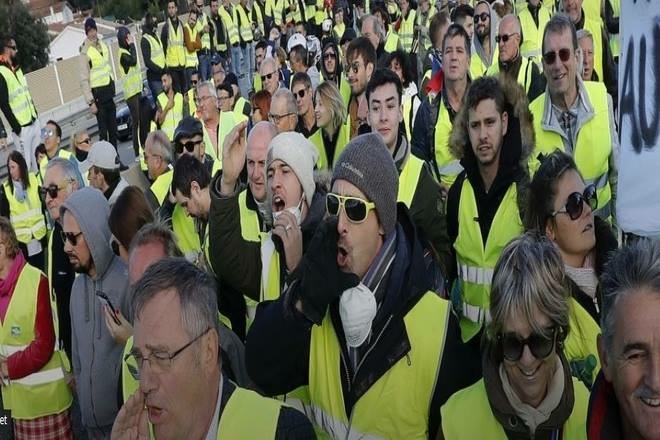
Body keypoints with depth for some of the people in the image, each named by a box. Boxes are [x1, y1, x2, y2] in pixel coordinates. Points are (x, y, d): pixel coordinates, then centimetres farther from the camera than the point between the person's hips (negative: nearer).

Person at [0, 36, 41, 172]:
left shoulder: (17, 69, 13)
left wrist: (36, 114, 14)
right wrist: (16, 128, -16)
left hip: (34, 121, 8)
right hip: (21, 127, -8)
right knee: (26, 163, -4)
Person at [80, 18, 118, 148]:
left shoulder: (103, 45, 9)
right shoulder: (85, 52, -13)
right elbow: (84, 80, -16)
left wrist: (113, 88, 17)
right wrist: (90, 102, -19)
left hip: (109, 91, 7)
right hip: (98, 94, -7)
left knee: (113, 128, 14)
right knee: (103, 130, -4)